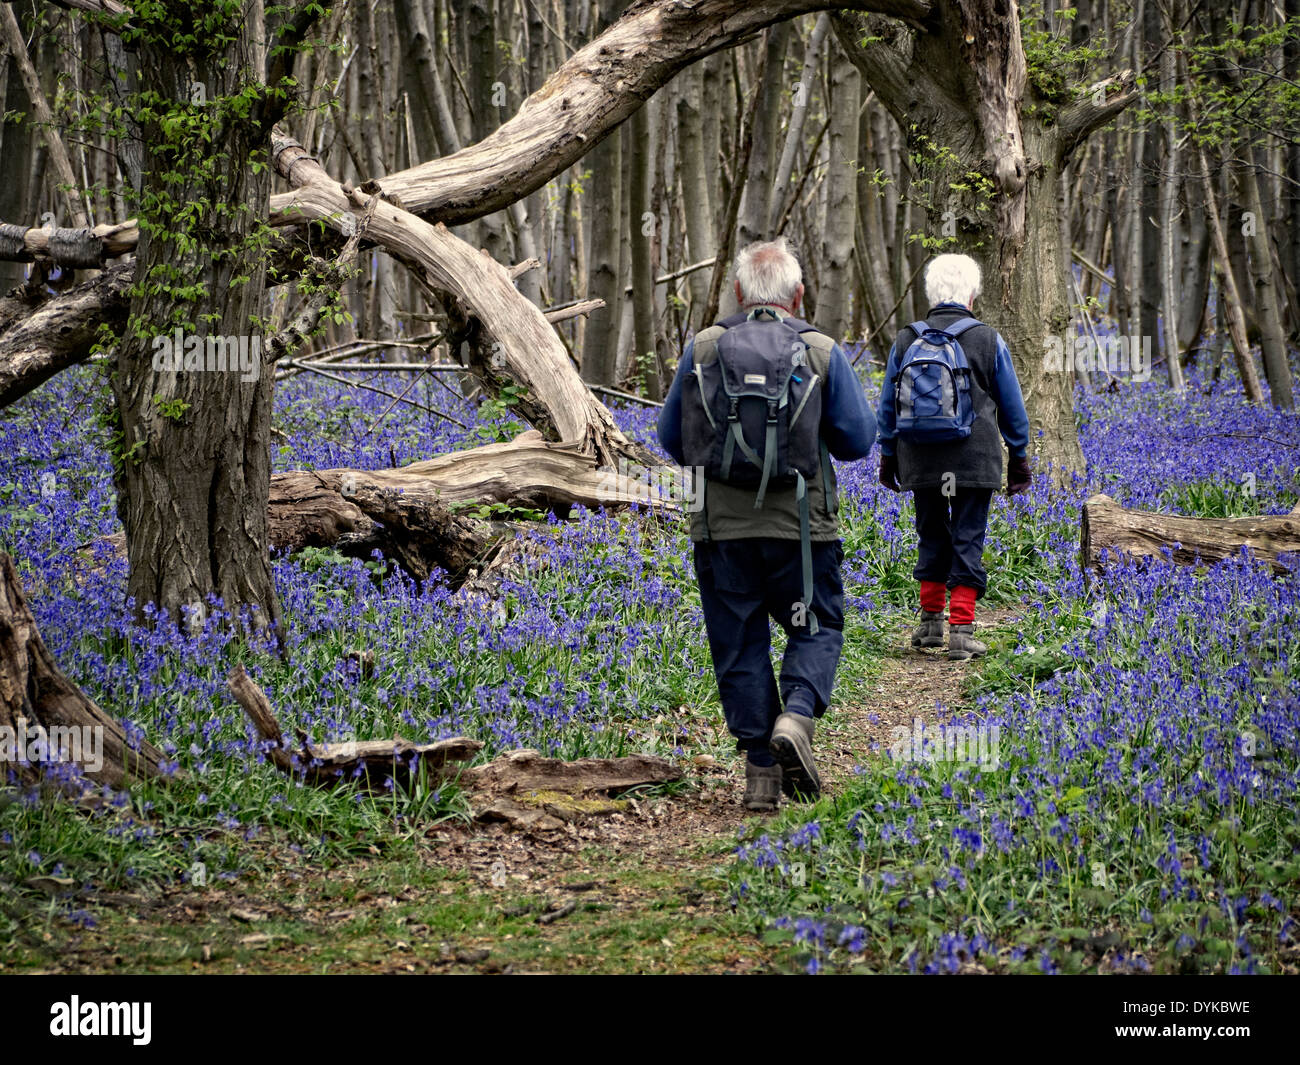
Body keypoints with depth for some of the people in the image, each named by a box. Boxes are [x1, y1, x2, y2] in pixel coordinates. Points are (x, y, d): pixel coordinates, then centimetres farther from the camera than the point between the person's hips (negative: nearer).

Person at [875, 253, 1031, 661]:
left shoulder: (905, 341, 3)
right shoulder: (989, 341, -2)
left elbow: (888, 407, 12)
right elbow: (1012, 408, 6)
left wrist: (889, 457, 22)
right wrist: (1018, 457, 17)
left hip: (921, 461, 3)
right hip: (975, 460, -2)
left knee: (932, 535, 16)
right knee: (968, 540, 0)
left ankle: (930, 622, 19)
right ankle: (961, 631, -4)